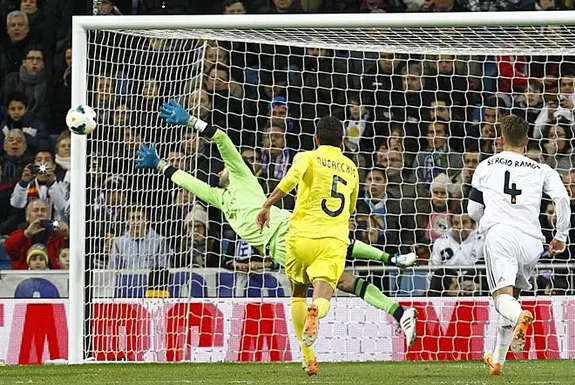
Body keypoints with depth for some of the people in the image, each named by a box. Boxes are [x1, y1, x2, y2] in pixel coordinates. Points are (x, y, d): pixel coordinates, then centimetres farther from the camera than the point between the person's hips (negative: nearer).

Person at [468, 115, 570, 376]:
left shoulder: (486, 166, 18)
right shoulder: (541, 170, 17)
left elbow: (473, 210, 23)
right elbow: (562, 199, 2)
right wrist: (561, 236, 13)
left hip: (500, 234, -2)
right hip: (532, 241, 3)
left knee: (503, 296, -15)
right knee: (512, 294, 21)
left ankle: (520, 317, -52)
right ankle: (498, 359, 22)